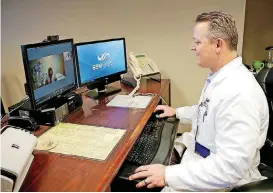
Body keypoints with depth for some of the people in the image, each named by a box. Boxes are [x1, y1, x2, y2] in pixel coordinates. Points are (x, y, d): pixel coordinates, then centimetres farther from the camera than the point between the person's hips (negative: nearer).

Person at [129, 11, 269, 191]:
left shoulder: (239, 93, -32)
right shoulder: (218, 75, -1)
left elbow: (230, 168, -33)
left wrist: (168, 174, -31)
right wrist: (177, 112, 16)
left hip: (222, 177, -9)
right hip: (198, 148, 9)